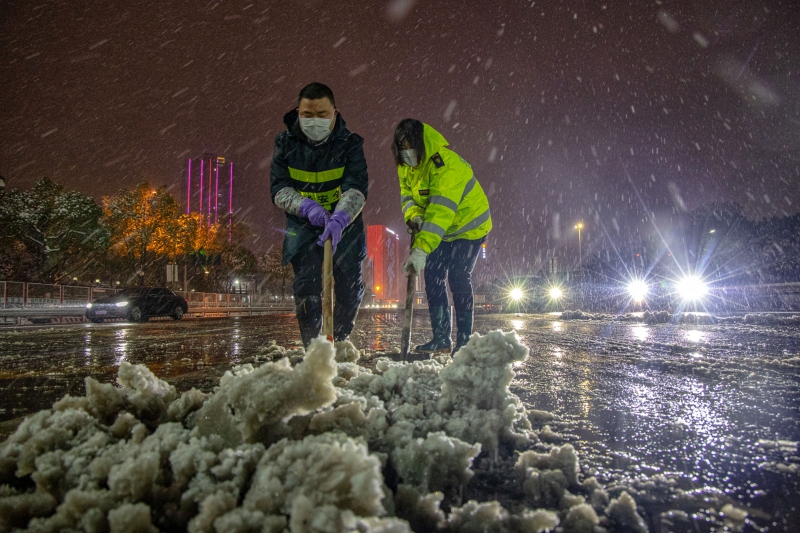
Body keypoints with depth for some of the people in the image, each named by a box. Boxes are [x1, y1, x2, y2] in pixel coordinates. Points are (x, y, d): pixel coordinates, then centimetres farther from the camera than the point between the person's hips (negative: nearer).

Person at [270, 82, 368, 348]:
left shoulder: (350, 143, -11)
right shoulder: (285, 142, -6)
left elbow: (357, 188, -24)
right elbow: (278, 189, -10)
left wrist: (339, 220, -43)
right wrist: (307, 207, -31)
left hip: (345, 223, 0)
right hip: (302, 225, 1)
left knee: (350, 285, -1)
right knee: (306, 285, -9)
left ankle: (340, 342, 21)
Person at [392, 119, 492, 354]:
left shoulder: (447, 165, -32)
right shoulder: (406, 166, -5)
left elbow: (440, 212, -40)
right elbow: (407, 195, 4)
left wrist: (421, 249, -47)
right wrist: (414, 215, -20)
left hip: (468, 226, -8)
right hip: (442, 230, 8)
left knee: (458, 279, -13)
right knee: (432, 277, 1)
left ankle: (464, 340, -1)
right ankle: (441, 338, 9)